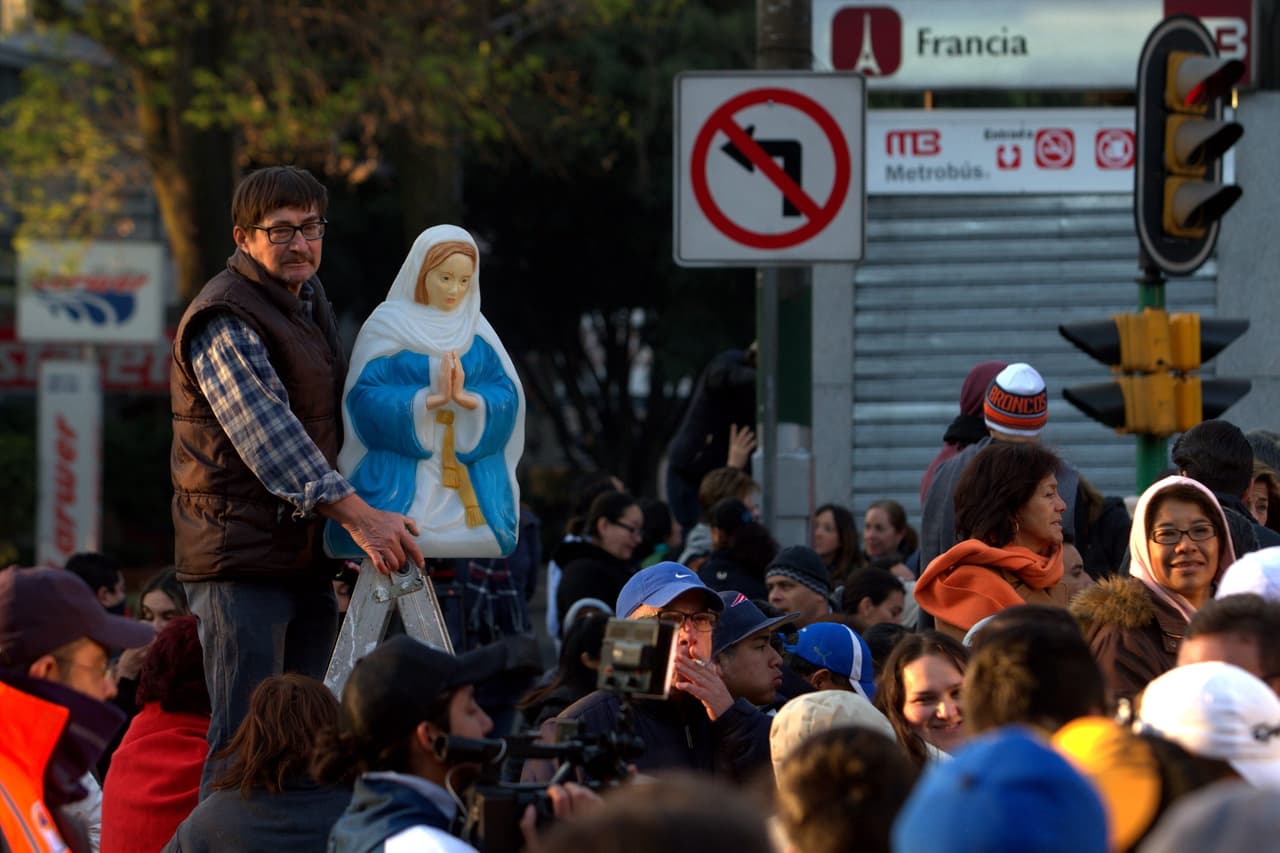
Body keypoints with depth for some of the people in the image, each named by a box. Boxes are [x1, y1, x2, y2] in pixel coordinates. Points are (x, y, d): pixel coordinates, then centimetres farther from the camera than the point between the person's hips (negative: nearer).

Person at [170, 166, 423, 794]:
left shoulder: (309, 297, 15)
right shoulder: (224, 320, -14)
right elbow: (269, 435, -25)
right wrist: (359, 516, -33)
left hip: (307, 551, 9)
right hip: (243, 554, -9)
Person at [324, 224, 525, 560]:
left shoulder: (477, 330, 10)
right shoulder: (388, 326, -1)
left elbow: (508, 397, 2)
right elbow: (364, 397, -9)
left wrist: (466, 397, -18)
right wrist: (431, 397, -19)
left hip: (472, 479, 3)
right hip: (400, 473, -3)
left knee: (478, 546, -7)